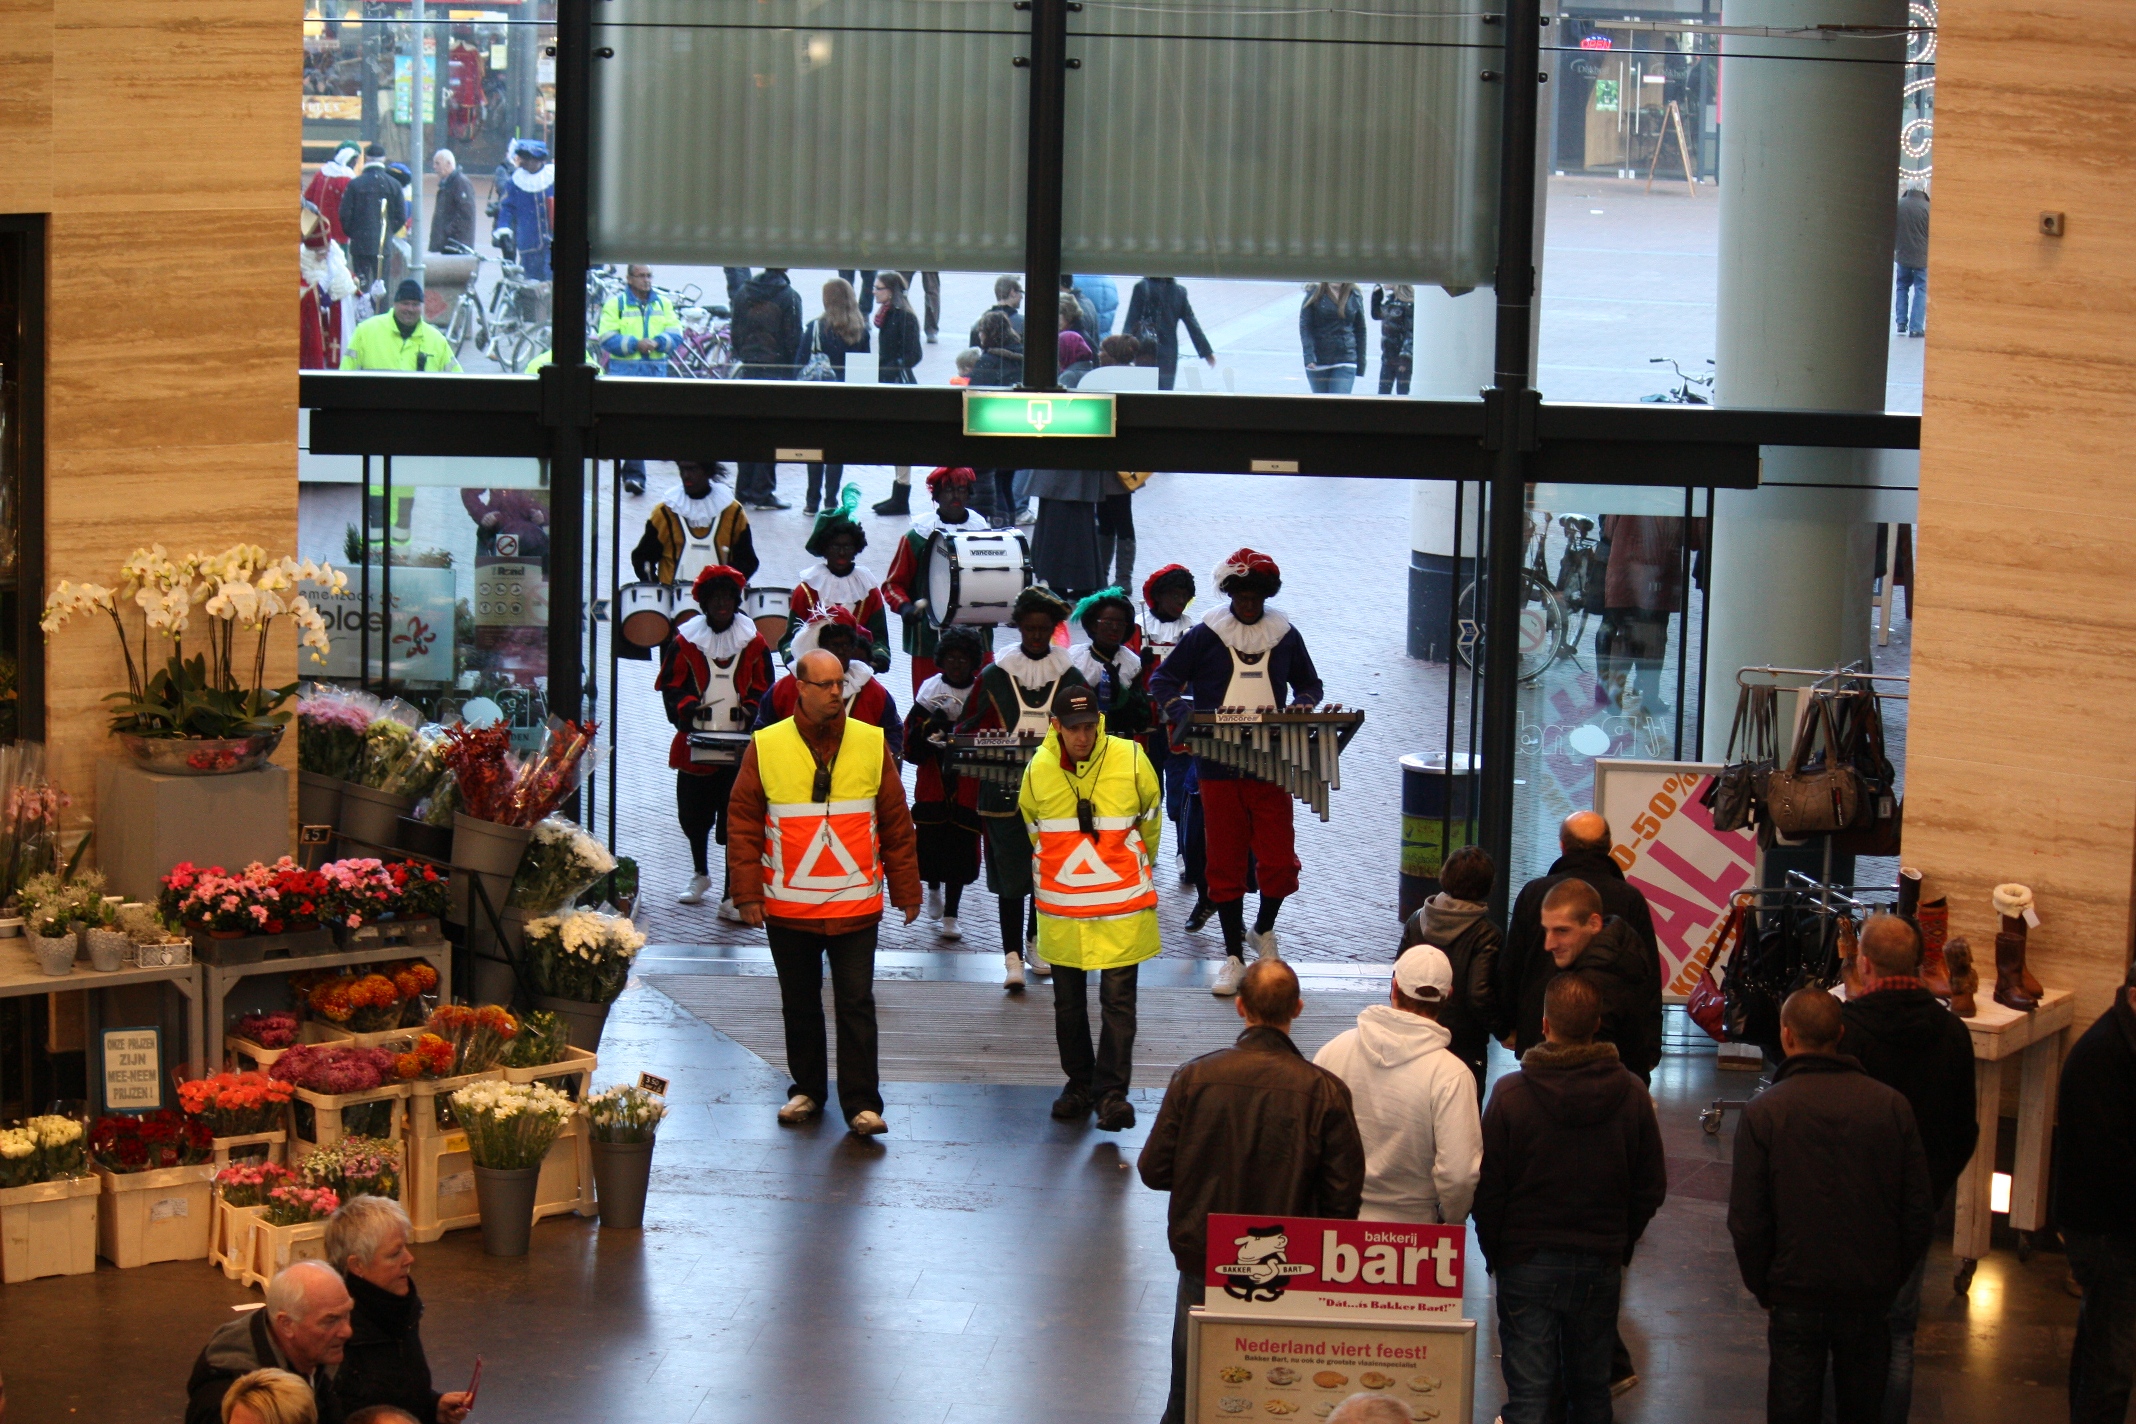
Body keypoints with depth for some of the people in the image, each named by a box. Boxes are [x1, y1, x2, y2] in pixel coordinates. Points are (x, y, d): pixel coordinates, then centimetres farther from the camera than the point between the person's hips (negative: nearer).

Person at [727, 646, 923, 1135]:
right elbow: (742, 821, 0)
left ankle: (862, 1103, 0)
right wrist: (747, 892, -5)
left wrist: (906, 890, 5)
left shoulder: (872, 744, 1)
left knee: (856, 1003, -2)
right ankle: (807, 1090, 26)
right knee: (800, 1004, 12)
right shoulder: (767, 747, -2)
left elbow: (896, 823, 5)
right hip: (788, 907, 0)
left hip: (856, 906, 0)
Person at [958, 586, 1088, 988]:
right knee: (1010, 874, -5)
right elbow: (973, 725, 7)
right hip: (1006, 787, -2)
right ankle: (1012, 955, -4)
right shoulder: (995, 675, 4)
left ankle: (1038, 940, 24)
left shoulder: (1070, 676, 8)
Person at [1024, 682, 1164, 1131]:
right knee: (1068, 1003, 11)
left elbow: (1150, 822, 9)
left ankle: (1112, 1092, -3)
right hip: (1061, 908, 2)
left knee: (1118, 1001, -6)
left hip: (1122, 905, -2)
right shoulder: (1038, 770, -4)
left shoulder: (1130, 760, -9)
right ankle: (1079, 1083, 24)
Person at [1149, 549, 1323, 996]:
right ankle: (1233, 956, 11)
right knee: (1225, 863, 2)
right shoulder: (1205, 636, 1)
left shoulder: (1285, 636, 8)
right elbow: (1162, 681, 4)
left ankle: (1263, 930, 24)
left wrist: (1298, 708, -2)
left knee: (1279, 862, -3)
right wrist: (1182, 713, -15)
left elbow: (1309, 685, 21)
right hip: (1219, 769, -1)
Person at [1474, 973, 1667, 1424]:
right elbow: (1651, 1188, 3)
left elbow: (1488, 1188, -7)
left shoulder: (1509, 1094, -12)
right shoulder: (1631, 1096, -5)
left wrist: (1494, 1252, 7)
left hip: (1527, 1264, -2)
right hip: (1601, 1266, 2)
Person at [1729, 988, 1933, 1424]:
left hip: (1795, 1295, -2)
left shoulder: (1764, 1112, -11)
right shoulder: (1891, 1106, -6)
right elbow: (1919, 1212, -2)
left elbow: (1747, 1221, -10)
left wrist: (1763, 1289, 4)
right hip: (1870, 1298, 2)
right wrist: (1892, 1280, 11)